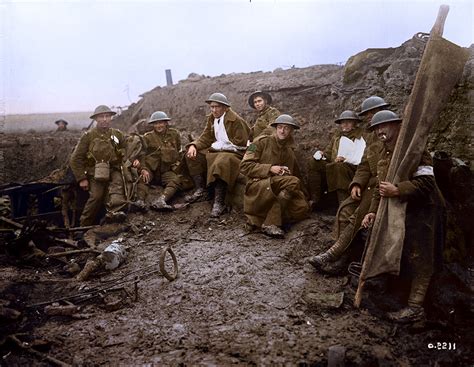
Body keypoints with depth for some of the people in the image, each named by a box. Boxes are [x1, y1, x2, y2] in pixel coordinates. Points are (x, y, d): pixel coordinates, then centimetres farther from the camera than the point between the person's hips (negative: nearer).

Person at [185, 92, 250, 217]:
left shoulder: (236, 120, -13)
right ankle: (200, 190, -1)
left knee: (220, 164, -38)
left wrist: (218, 145, -14)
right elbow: (206, 138, 9)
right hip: (216, 150, 8)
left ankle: (219, 202, -32)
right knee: (192, 155, -2)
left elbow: (240, 143, -16)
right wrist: (193, 145, -12)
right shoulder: (211, 119, 11)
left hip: (233, 152, -8)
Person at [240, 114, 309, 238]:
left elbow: (297, 175, 25)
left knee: (302, 208, -19)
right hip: (258, 186, -6)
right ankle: (270, 223, -23)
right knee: (293, 182, -29)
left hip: (276, 193, 6)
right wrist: (270, 168, -14)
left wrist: (303, 195, 11)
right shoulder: (262, 142, 2)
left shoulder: (290, 152, 20)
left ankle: (258, 219, -9)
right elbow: (244, 166, -6)